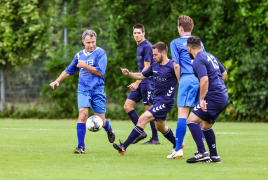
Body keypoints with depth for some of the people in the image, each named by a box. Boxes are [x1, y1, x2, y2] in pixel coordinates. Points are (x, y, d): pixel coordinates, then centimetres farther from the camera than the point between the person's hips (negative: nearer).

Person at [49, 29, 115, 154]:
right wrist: (57, 81, 17)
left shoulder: (100, 53, -5)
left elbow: (100, 72, -14)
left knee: (100, 121, 1)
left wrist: (84, 66, -13)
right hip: (83, 90, 3)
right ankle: (81, 147, -13)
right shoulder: (79, 55, 10)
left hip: (97, 90, -3)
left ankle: (108, 128, 40)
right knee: (83, 114, -16)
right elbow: (69, 70, 24)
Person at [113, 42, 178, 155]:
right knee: (160, 127, 22)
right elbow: (141, 76, 18)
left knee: (143, 119, -17)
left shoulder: (172, 66, -15)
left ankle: (124, 147, -18)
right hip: (157, 100, 9)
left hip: (165, 102, -9)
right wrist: (128, 74, 3)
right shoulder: (154, 66, 8)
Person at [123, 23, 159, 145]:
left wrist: (137, 83, -19)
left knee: (149, 110, -5)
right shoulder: (139, 46, 16)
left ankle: (155, 139, 2)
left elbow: (146, 68, -17)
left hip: (147, 82, -9)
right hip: (140, 83, 9)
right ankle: (140, 132, 8)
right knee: (127, 106, 4)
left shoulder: (147, 46, -13)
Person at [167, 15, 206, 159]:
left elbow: (176, 65, -1)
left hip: (187, 78, -5)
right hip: (201, 79, 5)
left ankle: (178, 149, -12)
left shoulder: (176, 43, 5)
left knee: (182, 114, -8)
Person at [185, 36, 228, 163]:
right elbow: (224, 73, 28)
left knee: (192, 120, -11)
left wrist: (202, 99, -20)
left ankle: (202, 153, -21)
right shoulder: (210, 56, 18)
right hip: (223, 96, 10)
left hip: (213, 98, -10)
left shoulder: (198, 61, -12)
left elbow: (204, 80, -24)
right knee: (205, 126, 19)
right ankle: (214, 156, 20)